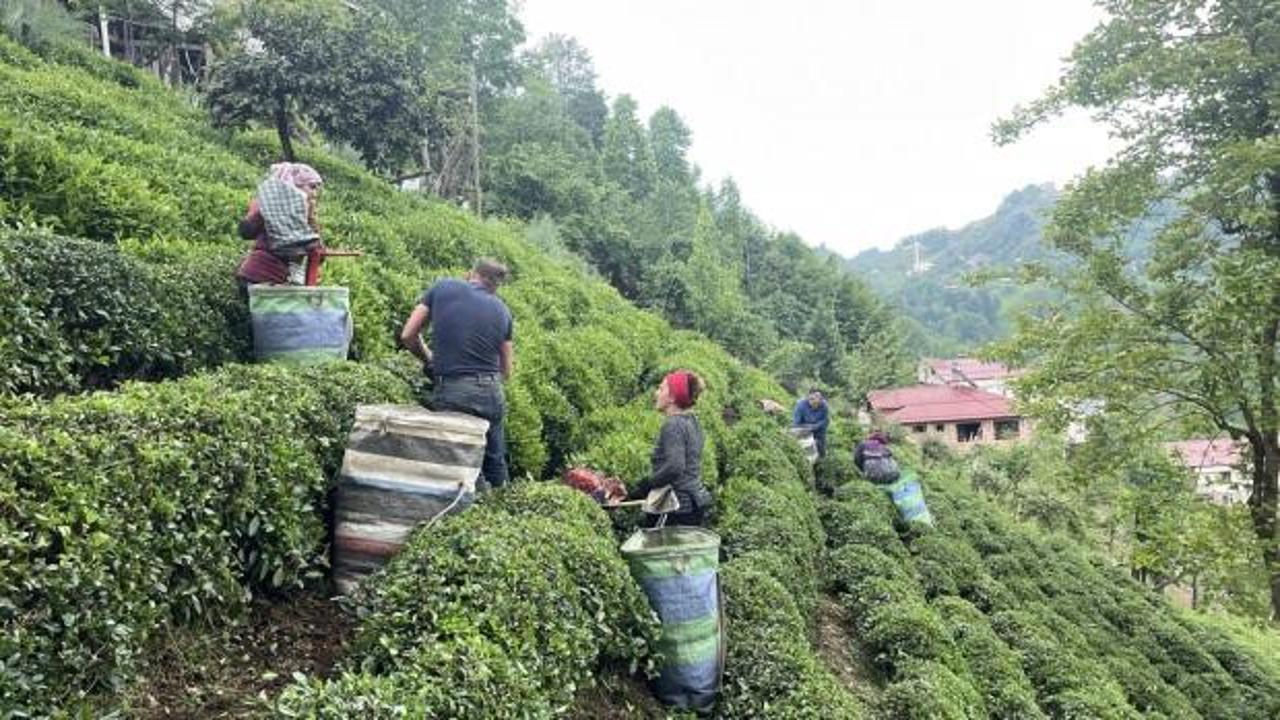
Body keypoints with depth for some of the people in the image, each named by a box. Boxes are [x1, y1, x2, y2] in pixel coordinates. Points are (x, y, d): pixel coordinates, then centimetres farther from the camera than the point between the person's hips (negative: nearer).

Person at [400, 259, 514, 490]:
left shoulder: (442, 287, 7)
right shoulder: (502, 310, 12)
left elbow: (408, 336, 8)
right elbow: (506, 371, 14)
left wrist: (428, 360, 24)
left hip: (450, 393, -3)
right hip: (491, 394, 3)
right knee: (495, 461, 19)